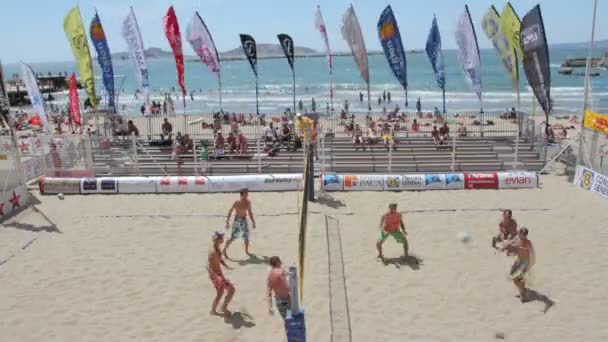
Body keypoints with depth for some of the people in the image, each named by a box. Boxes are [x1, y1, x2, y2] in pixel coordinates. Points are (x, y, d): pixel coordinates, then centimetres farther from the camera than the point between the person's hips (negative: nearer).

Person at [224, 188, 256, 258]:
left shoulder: (248, 202, 2)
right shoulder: (237, 203, -15)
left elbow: (250, 213, 14)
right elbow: (230, 211, -10)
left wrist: (253, 222, 14)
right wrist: (227, 222, -13)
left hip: (244, 220, 6)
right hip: (237, 220, -6)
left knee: (246, 237, 11)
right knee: (232, 238, -6)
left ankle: (247, 251, 27)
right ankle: (224, 250, 6)